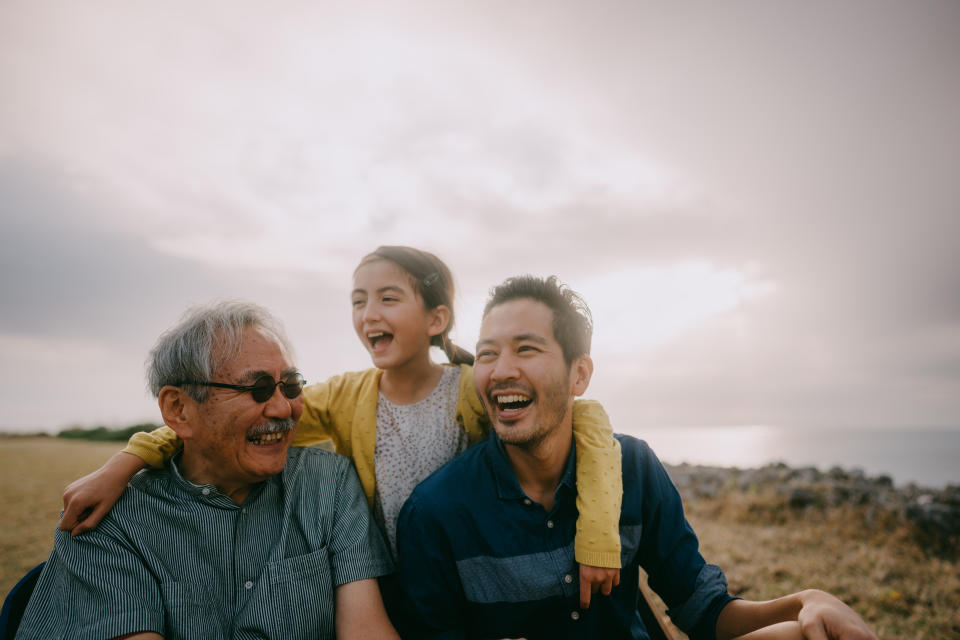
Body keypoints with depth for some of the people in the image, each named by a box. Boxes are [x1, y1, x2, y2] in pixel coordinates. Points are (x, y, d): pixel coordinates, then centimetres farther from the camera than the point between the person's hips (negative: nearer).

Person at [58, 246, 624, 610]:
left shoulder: (476, 389, -16)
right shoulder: (345, 398, -7)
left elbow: (586, 418, -21)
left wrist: (597, 536, -32)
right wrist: (125, 463, -22)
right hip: (383, 599, 2)